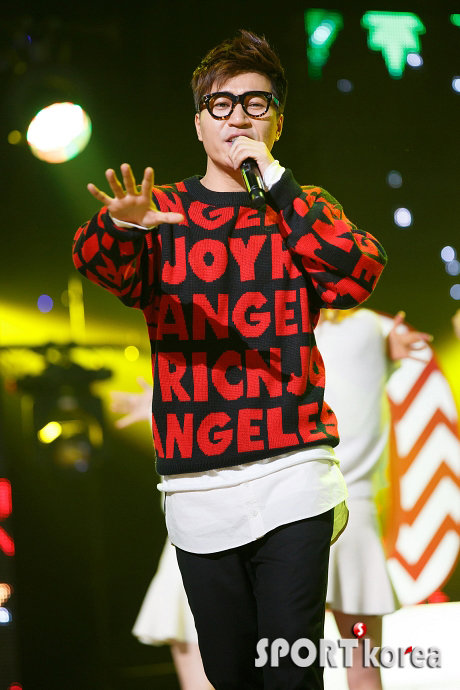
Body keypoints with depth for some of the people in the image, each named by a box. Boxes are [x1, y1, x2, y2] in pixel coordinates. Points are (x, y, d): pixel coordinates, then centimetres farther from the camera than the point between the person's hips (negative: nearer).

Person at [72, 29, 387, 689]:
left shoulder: (302, 210, 11)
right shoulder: (164, 211, 9)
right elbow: (98, 262, -13)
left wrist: (276, 185, -11)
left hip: (292, 469, -1)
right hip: (196, 483, 1)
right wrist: (122, 224, -37)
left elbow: (358, 277, -9)